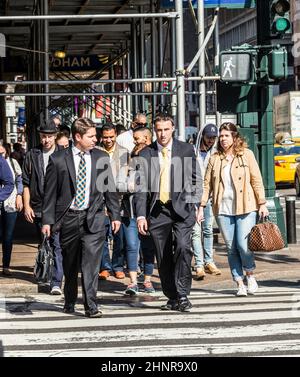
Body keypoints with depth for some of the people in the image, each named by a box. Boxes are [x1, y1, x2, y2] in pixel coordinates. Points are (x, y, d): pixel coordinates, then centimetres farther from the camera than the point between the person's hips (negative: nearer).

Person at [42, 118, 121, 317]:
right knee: (70, 264, 11)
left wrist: (115, 215, 8)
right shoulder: (58, 159, -1)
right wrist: (47, 220, -1)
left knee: (91, 261, -10)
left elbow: (110, 188, 11)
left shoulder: (102, 158, 5)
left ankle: (91, 305, -9)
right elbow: (50, 192, 1)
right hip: (68, 218, 0)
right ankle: (70, 301, 29)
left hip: (94, 218, 0)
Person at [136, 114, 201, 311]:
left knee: (183, 247, -20)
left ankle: (183, 295, -14)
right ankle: (172, 298, 15)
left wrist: (194, 204, 2)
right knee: (164, 257, 4)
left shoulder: (186, 150, 5)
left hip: (182, 207, -1)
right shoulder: (146, 154, 5)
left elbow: (196, 179, 11)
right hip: (157, 210, 2)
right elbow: (141, 187, 4)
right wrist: (141, 215, -3)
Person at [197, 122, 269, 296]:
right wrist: (202, 207, 4)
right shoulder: (215, 158, 9)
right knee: (231, 248, 3)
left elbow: (257, 180, 3)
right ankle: (240, 283, 10)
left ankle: (250, 276, 12)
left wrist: (262, 204, -1)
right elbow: (207, 184, 10)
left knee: (243, 244, -12)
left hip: (245, 207, -3)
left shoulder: (246, 154, 3)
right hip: (223, 210, 3)